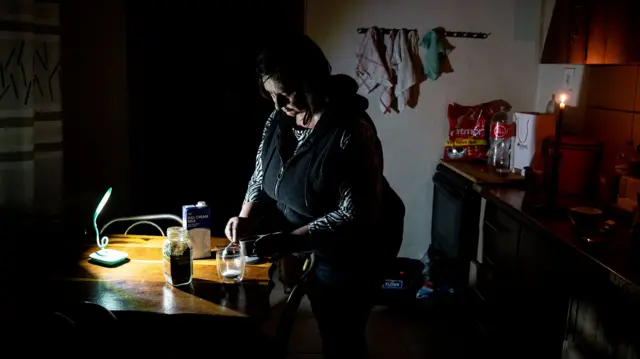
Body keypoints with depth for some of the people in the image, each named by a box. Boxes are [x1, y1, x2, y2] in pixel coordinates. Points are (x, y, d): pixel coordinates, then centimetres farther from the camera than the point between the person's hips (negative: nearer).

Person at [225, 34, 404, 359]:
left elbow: (355, 214, -31)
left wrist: (288, 240, -33)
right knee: (326, 324, 23)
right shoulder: (278, 120, -6)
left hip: (351, 250, -7)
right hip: (308, 245, 7)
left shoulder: (351, 132, -30)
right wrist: (247, 217, -13)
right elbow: (262, 177, 5)